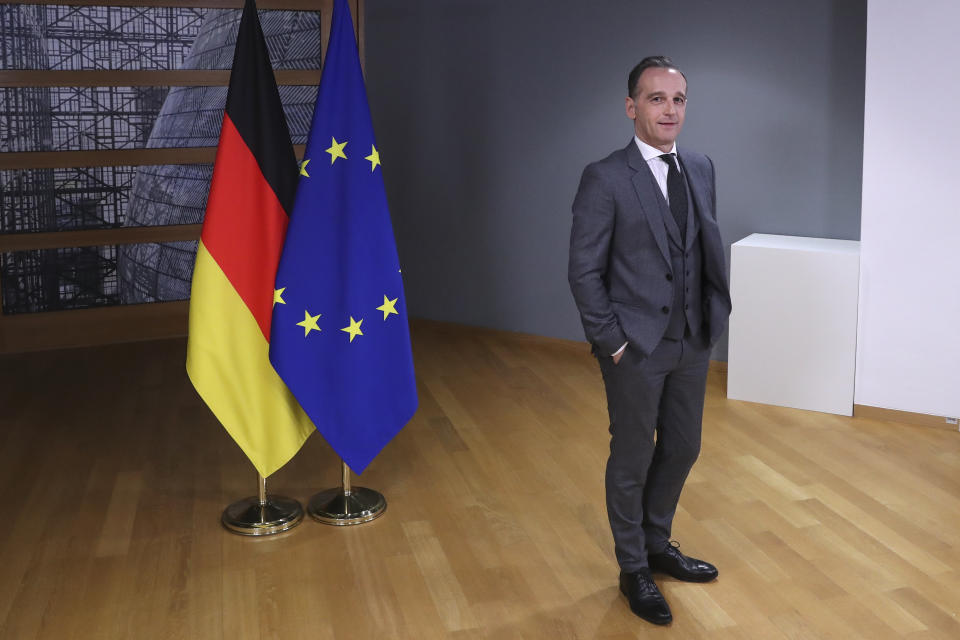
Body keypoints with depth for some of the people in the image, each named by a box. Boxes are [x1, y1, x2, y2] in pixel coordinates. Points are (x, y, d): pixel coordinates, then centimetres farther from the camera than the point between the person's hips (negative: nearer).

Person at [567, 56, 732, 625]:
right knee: (633, 459, 9)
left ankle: (657, 544, 40)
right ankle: (634, 570, 27)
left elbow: (712, 248, 12)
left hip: (693, 343, 6)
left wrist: (715, 314, 5)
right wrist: (611, 340, -12)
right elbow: (584, 271, -12)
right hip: (636, 347, -6)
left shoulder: (702, 168, 5)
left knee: (682, 450, 17)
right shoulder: (605, 179, -13)